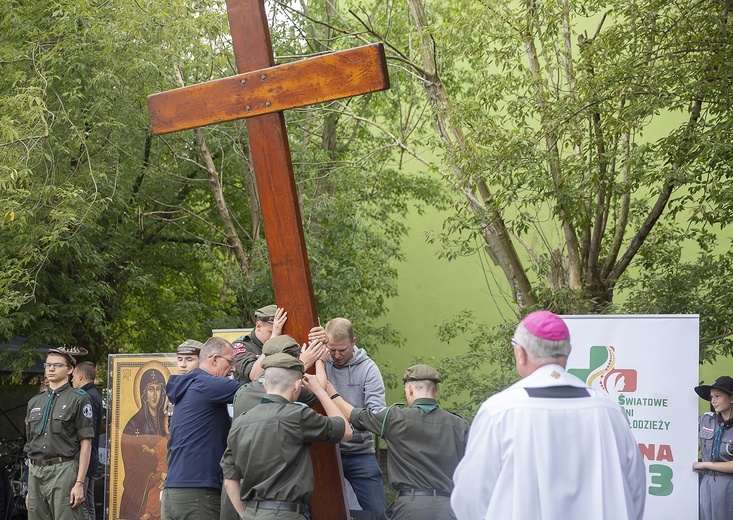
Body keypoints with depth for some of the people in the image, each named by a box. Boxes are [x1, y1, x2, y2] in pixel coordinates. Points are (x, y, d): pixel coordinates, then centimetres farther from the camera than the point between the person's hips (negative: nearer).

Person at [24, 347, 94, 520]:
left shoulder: (79, 399, 0)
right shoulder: (35, 402, 16)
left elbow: (86, 444, -5)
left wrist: (79, 483, -12)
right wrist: (30, 486, 16)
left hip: (63, 470, -5)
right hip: (35, 473, 6)